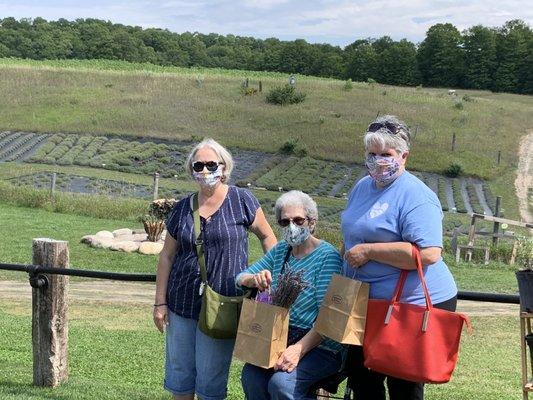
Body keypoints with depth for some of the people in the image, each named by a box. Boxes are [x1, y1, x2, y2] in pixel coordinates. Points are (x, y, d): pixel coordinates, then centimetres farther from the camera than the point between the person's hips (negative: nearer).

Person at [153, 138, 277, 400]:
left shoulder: (241, 200, -5)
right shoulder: (182, 209, 4)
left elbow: (267, 236, 5)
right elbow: (167, 257, 7)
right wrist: (160, 302, 4)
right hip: (182, 304, 3)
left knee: (211, 379, 5)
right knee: (179, 370, 13)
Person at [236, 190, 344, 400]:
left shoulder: (327, 256, -9)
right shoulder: (280, 250, 12)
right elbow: (240, 278, 12)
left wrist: (299, 349, -26)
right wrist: (254, 279, -12)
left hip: (319, 345, -5)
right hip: (281, 339, 6)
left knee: (281, 382, -30)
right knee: (251, 375, -23)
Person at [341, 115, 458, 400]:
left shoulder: (416, 197, -18)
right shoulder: (363, 186, 9)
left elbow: (428, 254, -31)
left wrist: (367, 251, -26)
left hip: (414, 305, -9)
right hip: (368, 302, 9)